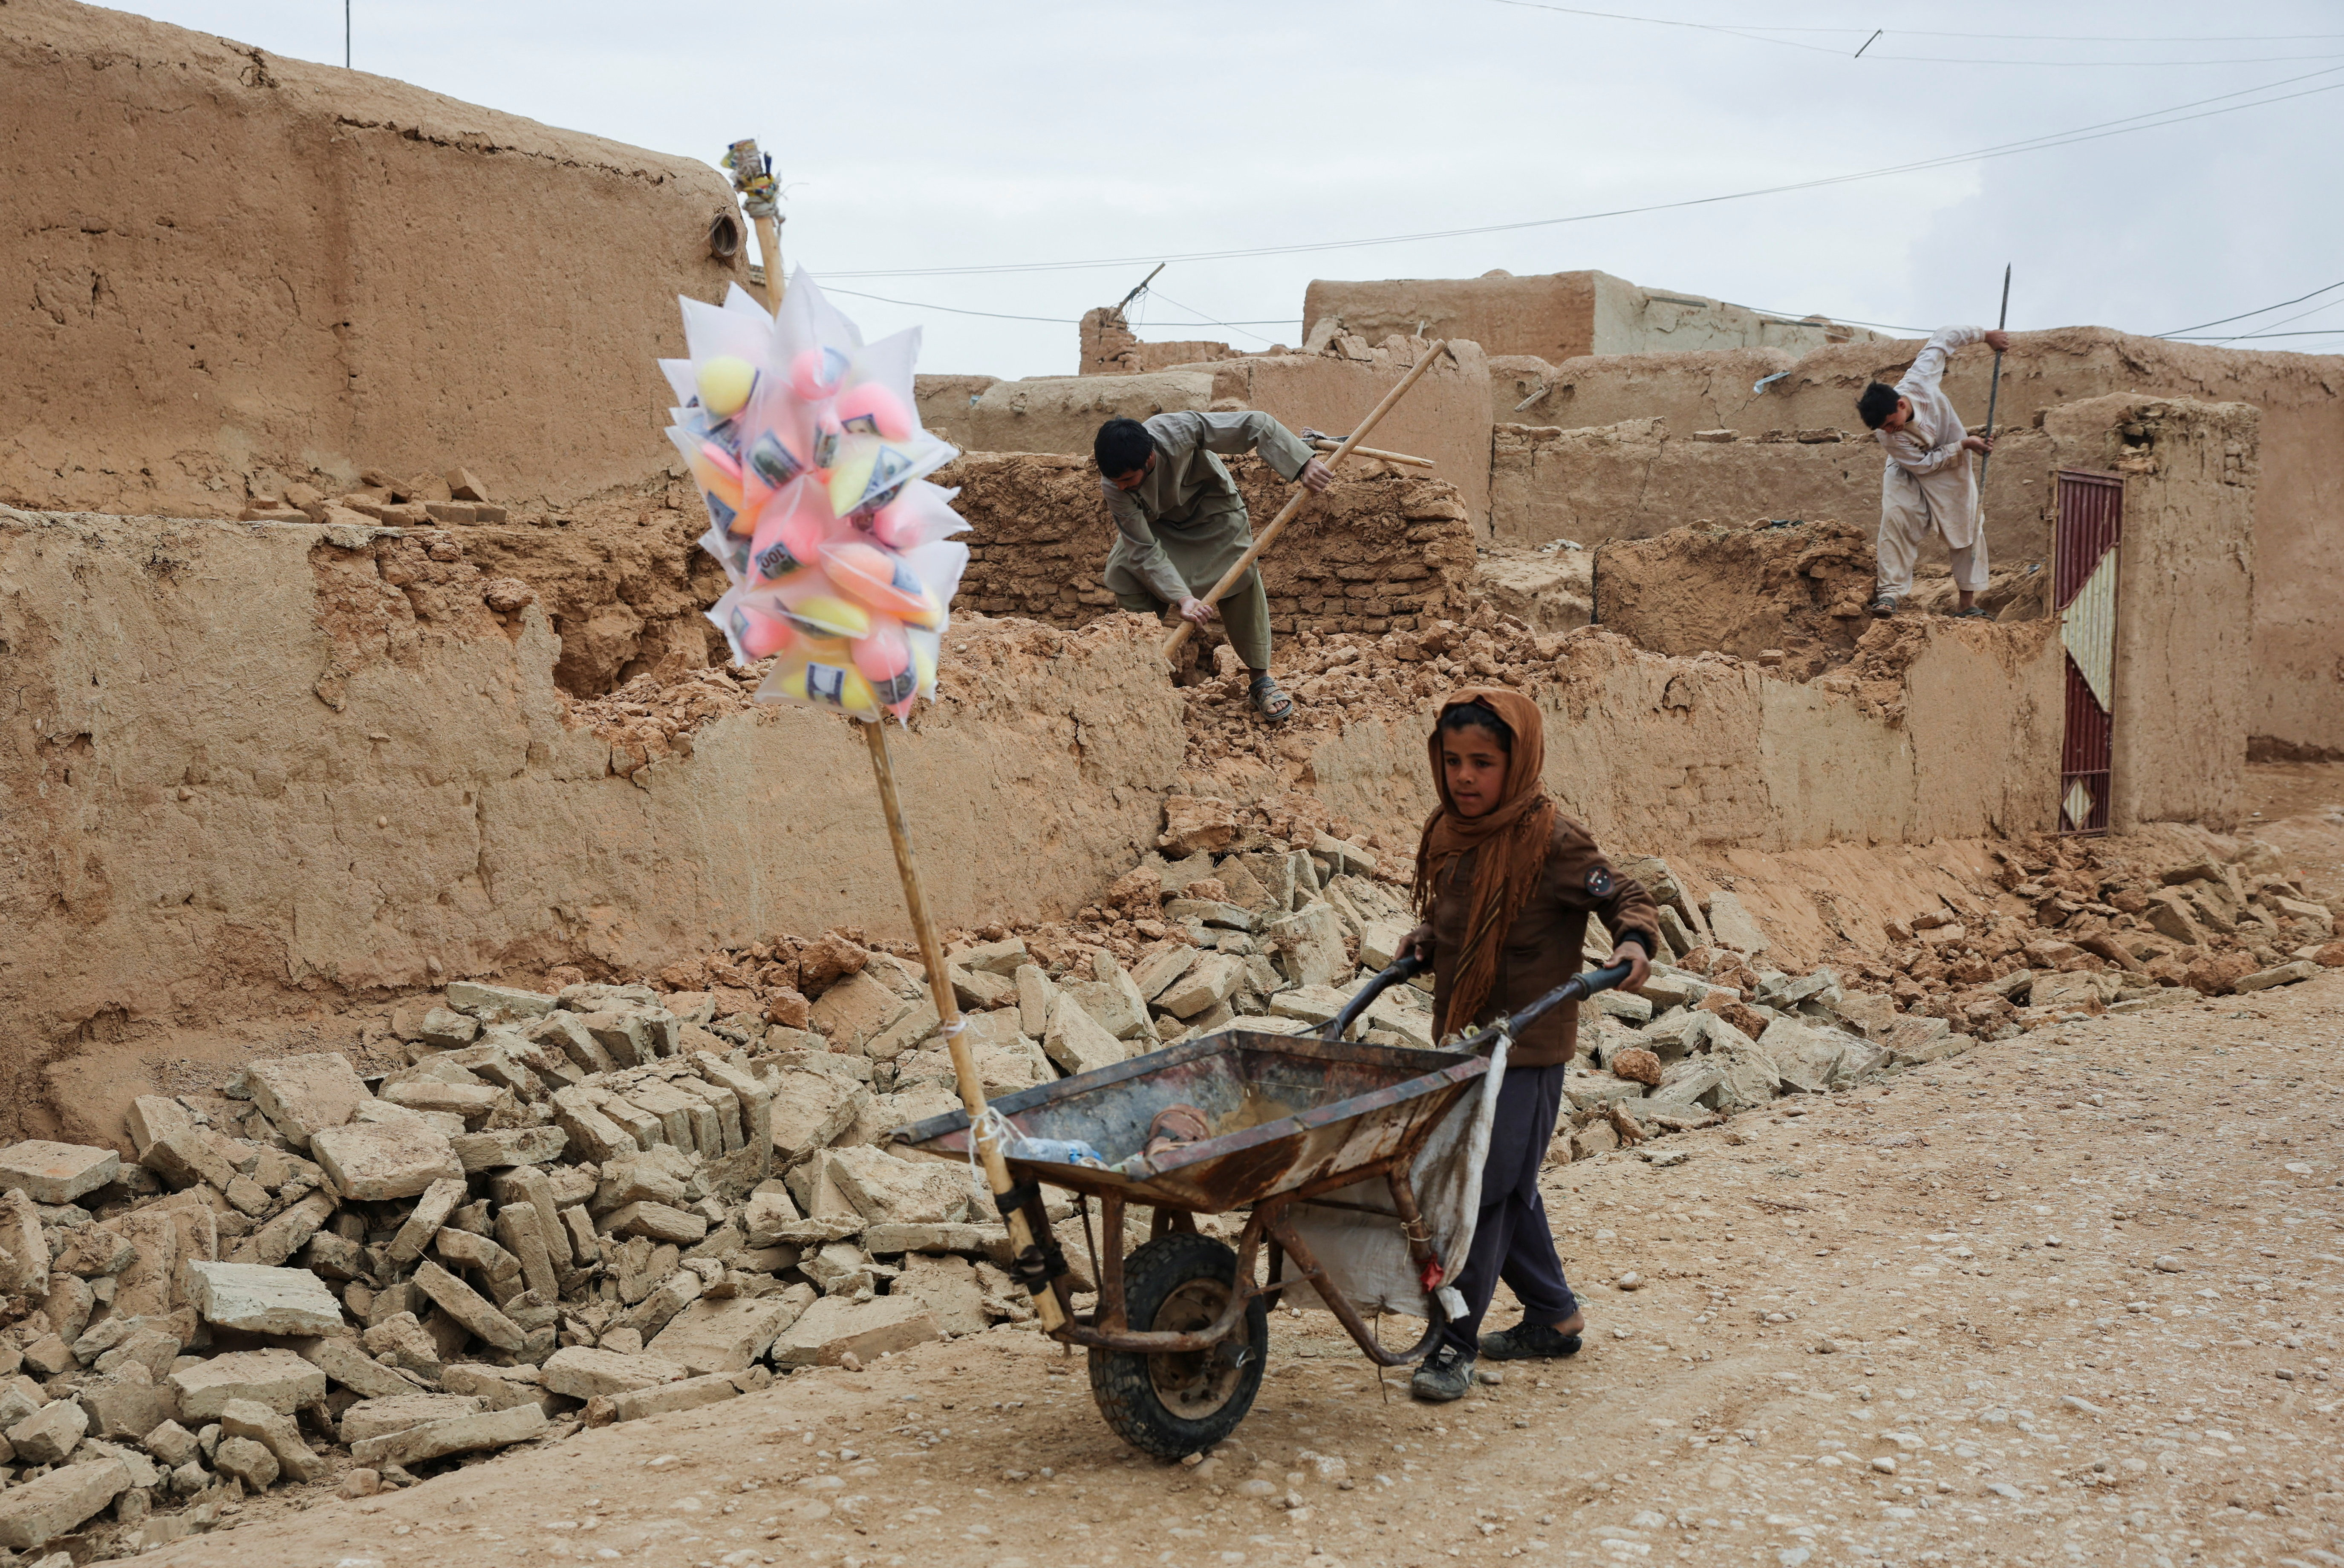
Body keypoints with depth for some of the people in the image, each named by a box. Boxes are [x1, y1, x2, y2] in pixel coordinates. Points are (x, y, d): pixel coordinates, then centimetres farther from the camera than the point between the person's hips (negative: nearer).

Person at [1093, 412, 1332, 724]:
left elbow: (1257, 426, -37)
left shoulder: (1178, 431, -41)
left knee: (1241, 578, -17)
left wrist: (1306, 464, -46)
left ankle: (1261, 681, -6)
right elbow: (1144, 551, -31)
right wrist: (1183, 598, -42)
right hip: (1157, 522, 2)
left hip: (1212, 509, -1)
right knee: (1122, 572, -18)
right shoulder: (1113, 487, -34)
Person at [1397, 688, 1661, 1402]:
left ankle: (1454, 1342, 1)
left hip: (1527, 1047, -7)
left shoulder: (1553, 842, -15)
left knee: (1483, 1187, -8)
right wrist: (1426, 940, 3)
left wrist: (1635, 942, -25)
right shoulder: (1447, 836, 5)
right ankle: (1553, 1316, 33)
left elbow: (1626, 897, -7)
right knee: (1507, 1189, 17)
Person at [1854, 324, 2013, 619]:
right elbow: (1924, 464, -22)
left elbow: (1943, 337, -18)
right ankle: (1890, 592, -19)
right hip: (1909, 473, -2)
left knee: (1967, 525, 1)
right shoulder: (1888, 436, -32)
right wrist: (1964, 445, -26)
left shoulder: (1919, 382, -33)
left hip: (1953, 464, 2)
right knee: (1895, 520, -21)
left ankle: (1968, 600, 8)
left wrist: (1986, 335, -13)